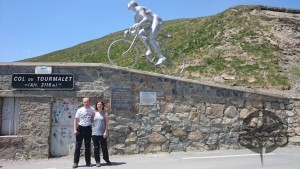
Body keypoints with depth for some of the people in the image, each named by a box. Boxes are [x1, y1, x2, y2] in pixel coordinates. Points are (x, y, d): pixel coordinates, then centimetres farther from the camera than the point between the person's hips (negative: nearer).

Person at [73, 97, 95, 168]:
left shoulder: (92, 110, 6)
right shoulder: (80, 110, 0)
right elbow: (76, 120, 1)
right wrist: (75, 129, -7)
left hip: (88, 128, 2)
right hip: (80, 128, -2)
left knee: (88, 146, 8)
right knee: (78, 146, -1)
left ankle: (88, 162, 16)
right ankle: (75, 162, 4)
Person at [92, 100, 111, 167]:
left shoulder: (105, 113, 4)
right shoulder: (94, 113, 7)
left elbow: (106, 123, 1)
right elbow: (91, 122, 10)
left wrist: (106, 132, -8)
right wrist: (90, 131, 3)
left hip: (102, 133, -1)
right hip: (95, 133, 1)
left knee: (104, 147, 3)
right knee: (96, 148, 3)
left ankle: (107, 160, 19)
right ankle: (97, 161, 11)